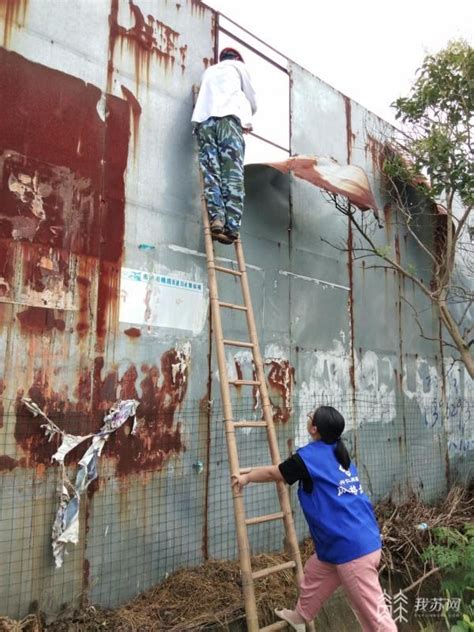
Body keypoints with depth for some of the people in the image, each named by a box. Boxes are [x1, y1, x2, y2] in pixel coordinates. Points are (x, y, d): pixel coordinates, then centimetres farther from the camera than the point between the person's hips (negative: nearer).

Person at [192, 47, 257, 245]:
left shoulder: (209, 71, 38)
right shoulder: (238, 66, 27)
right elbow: (252, 100, 28)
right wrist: (247, 119, 48)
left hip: (204, 120, 4)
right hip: (228, 118, -3)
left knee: (211, 174, -7)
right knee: (233, 176, -13)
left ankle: (216, 219, -27)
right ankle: (231, 226, -25)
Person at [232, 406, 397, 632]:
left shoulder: (310, 456, -13)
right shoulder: (339, 453, 10)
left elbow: (272, 473, 2)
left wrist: (246, 477, 19)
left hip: (352, 548, -10)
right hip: (352, 542, 10)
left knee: (373, 611, -2)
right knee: (314, 572, 28)